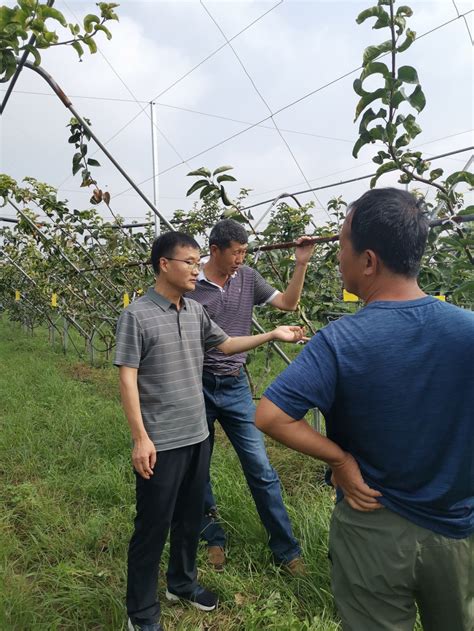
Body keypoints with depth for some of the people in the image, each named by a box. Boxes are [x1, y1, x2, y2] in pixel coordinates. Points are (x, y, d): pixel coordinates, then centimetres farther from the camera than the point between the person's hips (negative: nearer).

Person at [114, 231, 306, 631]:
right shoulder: (137, 315, -14)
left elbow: (225, 344, 16)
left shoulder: (196, 312, 4)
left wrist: (272, 335, 7)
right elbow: (127, 378, -15)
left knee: (190, 518, 22)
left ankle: (182, 582, 45)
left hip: (197, 436, 7)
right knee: (153, 527, 8)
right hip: (161, 443, -6)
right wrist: (140, 438, -18)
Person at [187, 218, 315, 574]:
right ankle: (213, 538, 36)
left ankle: (286, 549, 18)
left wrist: (301, 264, -5)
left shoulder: (247, 278, 0)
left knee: (261, 470, 3)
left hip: (236, 387, 2)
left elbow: (289, 304, 5)